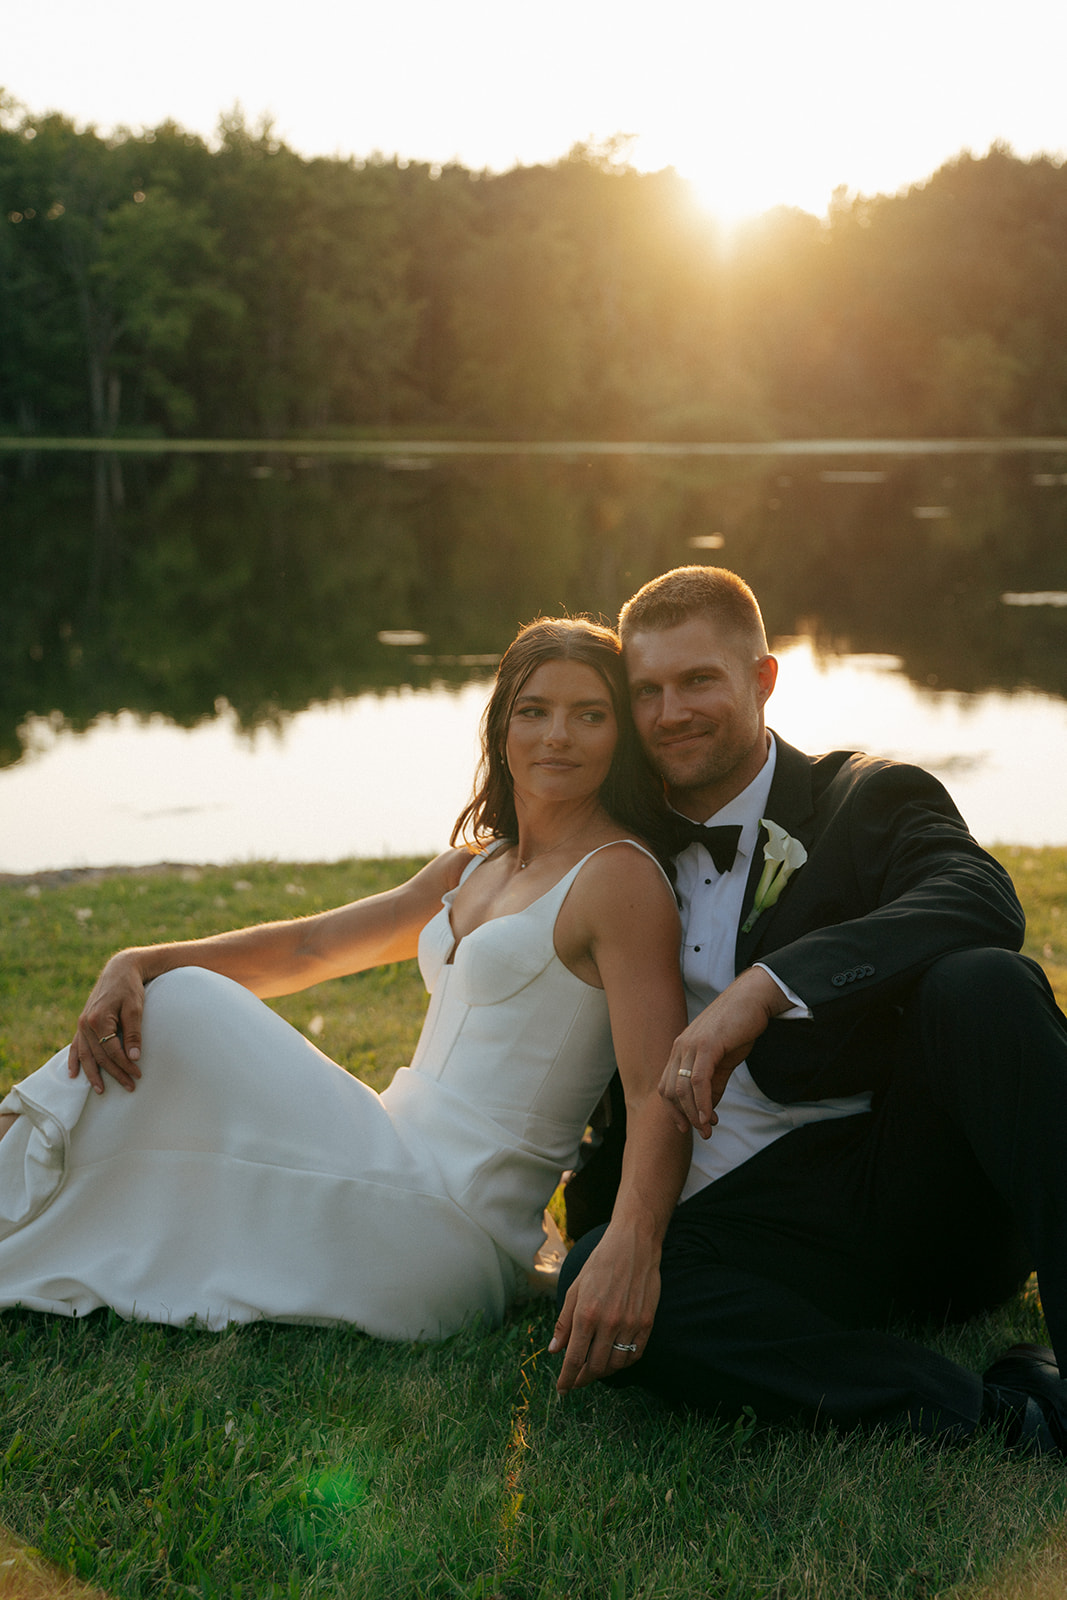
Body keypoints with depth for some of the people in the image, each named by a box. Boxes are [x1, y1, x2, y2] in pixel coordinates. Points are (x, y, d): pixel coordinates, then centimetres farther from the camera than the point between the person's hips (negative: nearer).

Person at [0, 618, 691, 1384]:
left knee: (187, 1004, -10)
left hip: (446, 1229, -8)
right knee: (161, 1004, 6)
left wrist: (633, 1241, -39)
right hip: (401, 1168, 8)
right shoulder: (477, 866, 14)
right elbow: (309, 947, 13)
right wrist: (139, 963, -2)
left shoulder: (621, 875, -11)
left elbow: (659, 1091, -20)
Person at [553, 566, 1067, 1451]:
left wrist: (766, 986, -31)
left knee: (982, 984, -31)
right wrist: (601, 1236, 8)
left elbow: (983, 903, -20)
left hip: (917, 1185, -3)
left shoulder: (871, 797, 4)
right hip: (738, 1221, 3)